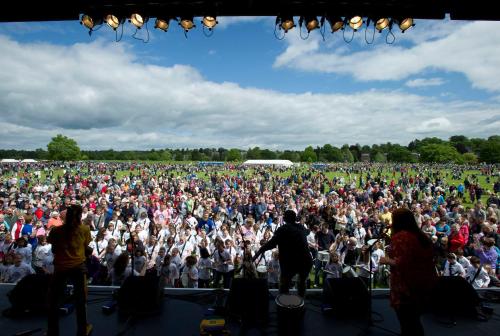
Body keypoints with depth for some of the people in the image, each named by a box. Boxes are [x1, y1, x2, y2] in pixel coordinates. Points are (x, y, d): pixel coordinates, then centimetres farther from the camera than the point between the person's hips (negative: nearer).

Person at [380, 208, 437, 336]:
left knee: (407, 323, 6)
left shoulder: (400, 237, -18)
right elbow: (421, 258, 18)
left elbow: (401, 263, -27)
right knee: (414, 321, 22)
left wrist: (386, 260, -11)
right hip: (425, 282, 8)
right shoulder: (423, 236, 7)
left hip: (407, 286, -8)